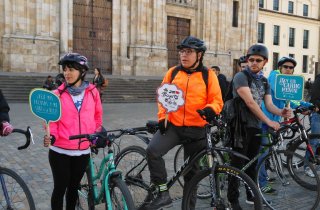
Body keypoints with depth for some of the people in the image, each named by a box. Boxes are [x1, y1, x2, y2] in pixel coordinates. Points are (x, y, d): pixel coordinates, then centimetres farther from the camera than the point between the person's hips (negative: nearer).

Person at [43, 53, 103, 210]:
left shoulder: (92, 92, 1)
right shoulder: (57, 94, -6)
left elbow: (97, 117, 13)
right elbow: (52, 120, -5)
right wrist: (51, 136, -22)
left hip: (83, 151, 2)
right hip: (60, 151, -2)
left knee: (73, 187, 17)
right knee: (60, 188, 6)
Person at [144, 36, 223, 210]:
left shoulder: (208, 75, -2)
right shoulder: (173, 72, 4)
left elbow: (217, 101, -3)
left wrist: (210, 109, -25)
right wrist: (162, 117, -1)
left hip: (196, 129, -1)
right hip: (173, 125, 2)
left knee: (192, 171, 10)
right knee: (152, 150, -24)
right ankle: (163, 193, -12)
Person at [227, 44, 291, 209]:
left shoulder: (264, 81, 11)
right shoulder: (241, 76, -11)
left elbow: (269, 104, 3)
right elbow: (249, 102, -21)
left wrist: (280, 112, -20)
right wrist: (268, 121, -25)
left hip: (256, 126, 6)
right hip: (241, 126, -6)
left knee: (252, 163, 14)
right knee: (238, 164, -2)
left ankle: (252, 195, 26)